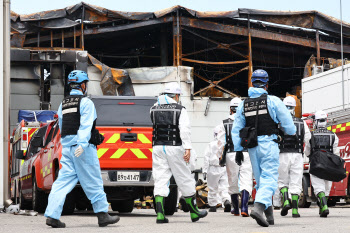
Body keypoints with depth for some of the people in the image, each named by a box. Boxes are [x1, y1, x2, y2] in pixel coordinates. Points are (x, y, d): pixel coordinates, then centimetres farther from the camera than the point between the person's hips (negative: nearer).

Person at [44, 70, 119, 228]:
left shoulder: (63, 104, 17)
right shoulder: (85, 102, -6)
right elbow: (85, 125, -18)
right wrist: (82, 144, -29)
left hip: (66, 148, 6)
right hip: (83, 149, -6)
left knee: (63, 181, 1)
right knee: (93, 183, 0)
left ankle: (52, 215, -10)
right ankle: (102, 215, 5)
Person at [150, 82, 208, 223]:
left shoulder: (154, 109, 8)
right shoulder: (180, 109, -3)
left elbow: (150, 127, 8)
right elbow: (185, 129, -14)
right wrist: (188, 148, -18)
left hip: (158, 147, 3)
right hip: (174, 147, -3)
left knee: (160, 180, 1)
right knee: (185, 180, 7)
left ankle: (160, 213, -11)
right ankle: (194, 212, 16)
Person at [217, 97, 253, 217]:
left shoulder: (224, 124, 3)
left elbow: (221, 142, 2)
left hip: (231, 154, 1)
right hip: (246, 153, -1)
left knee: (233, 182, 12)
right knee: (246, 181, -3)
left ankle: (236, 209, 22)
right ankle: (244, 208, -19)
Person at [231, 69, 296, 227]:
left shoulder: (244, 104, 9)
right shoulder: (273, 101, -3)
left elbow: (236, 129, 10)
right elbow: (287, 123, 1)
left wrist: (238, 149, 15)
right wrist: (291, 134, 22)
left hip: (252, 147, 5)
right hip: (268, 144, -5)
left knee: (261, 180, 14)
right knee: (269, 178, -9)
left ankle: (269, 215, 16)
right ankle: (258, 207, -31)